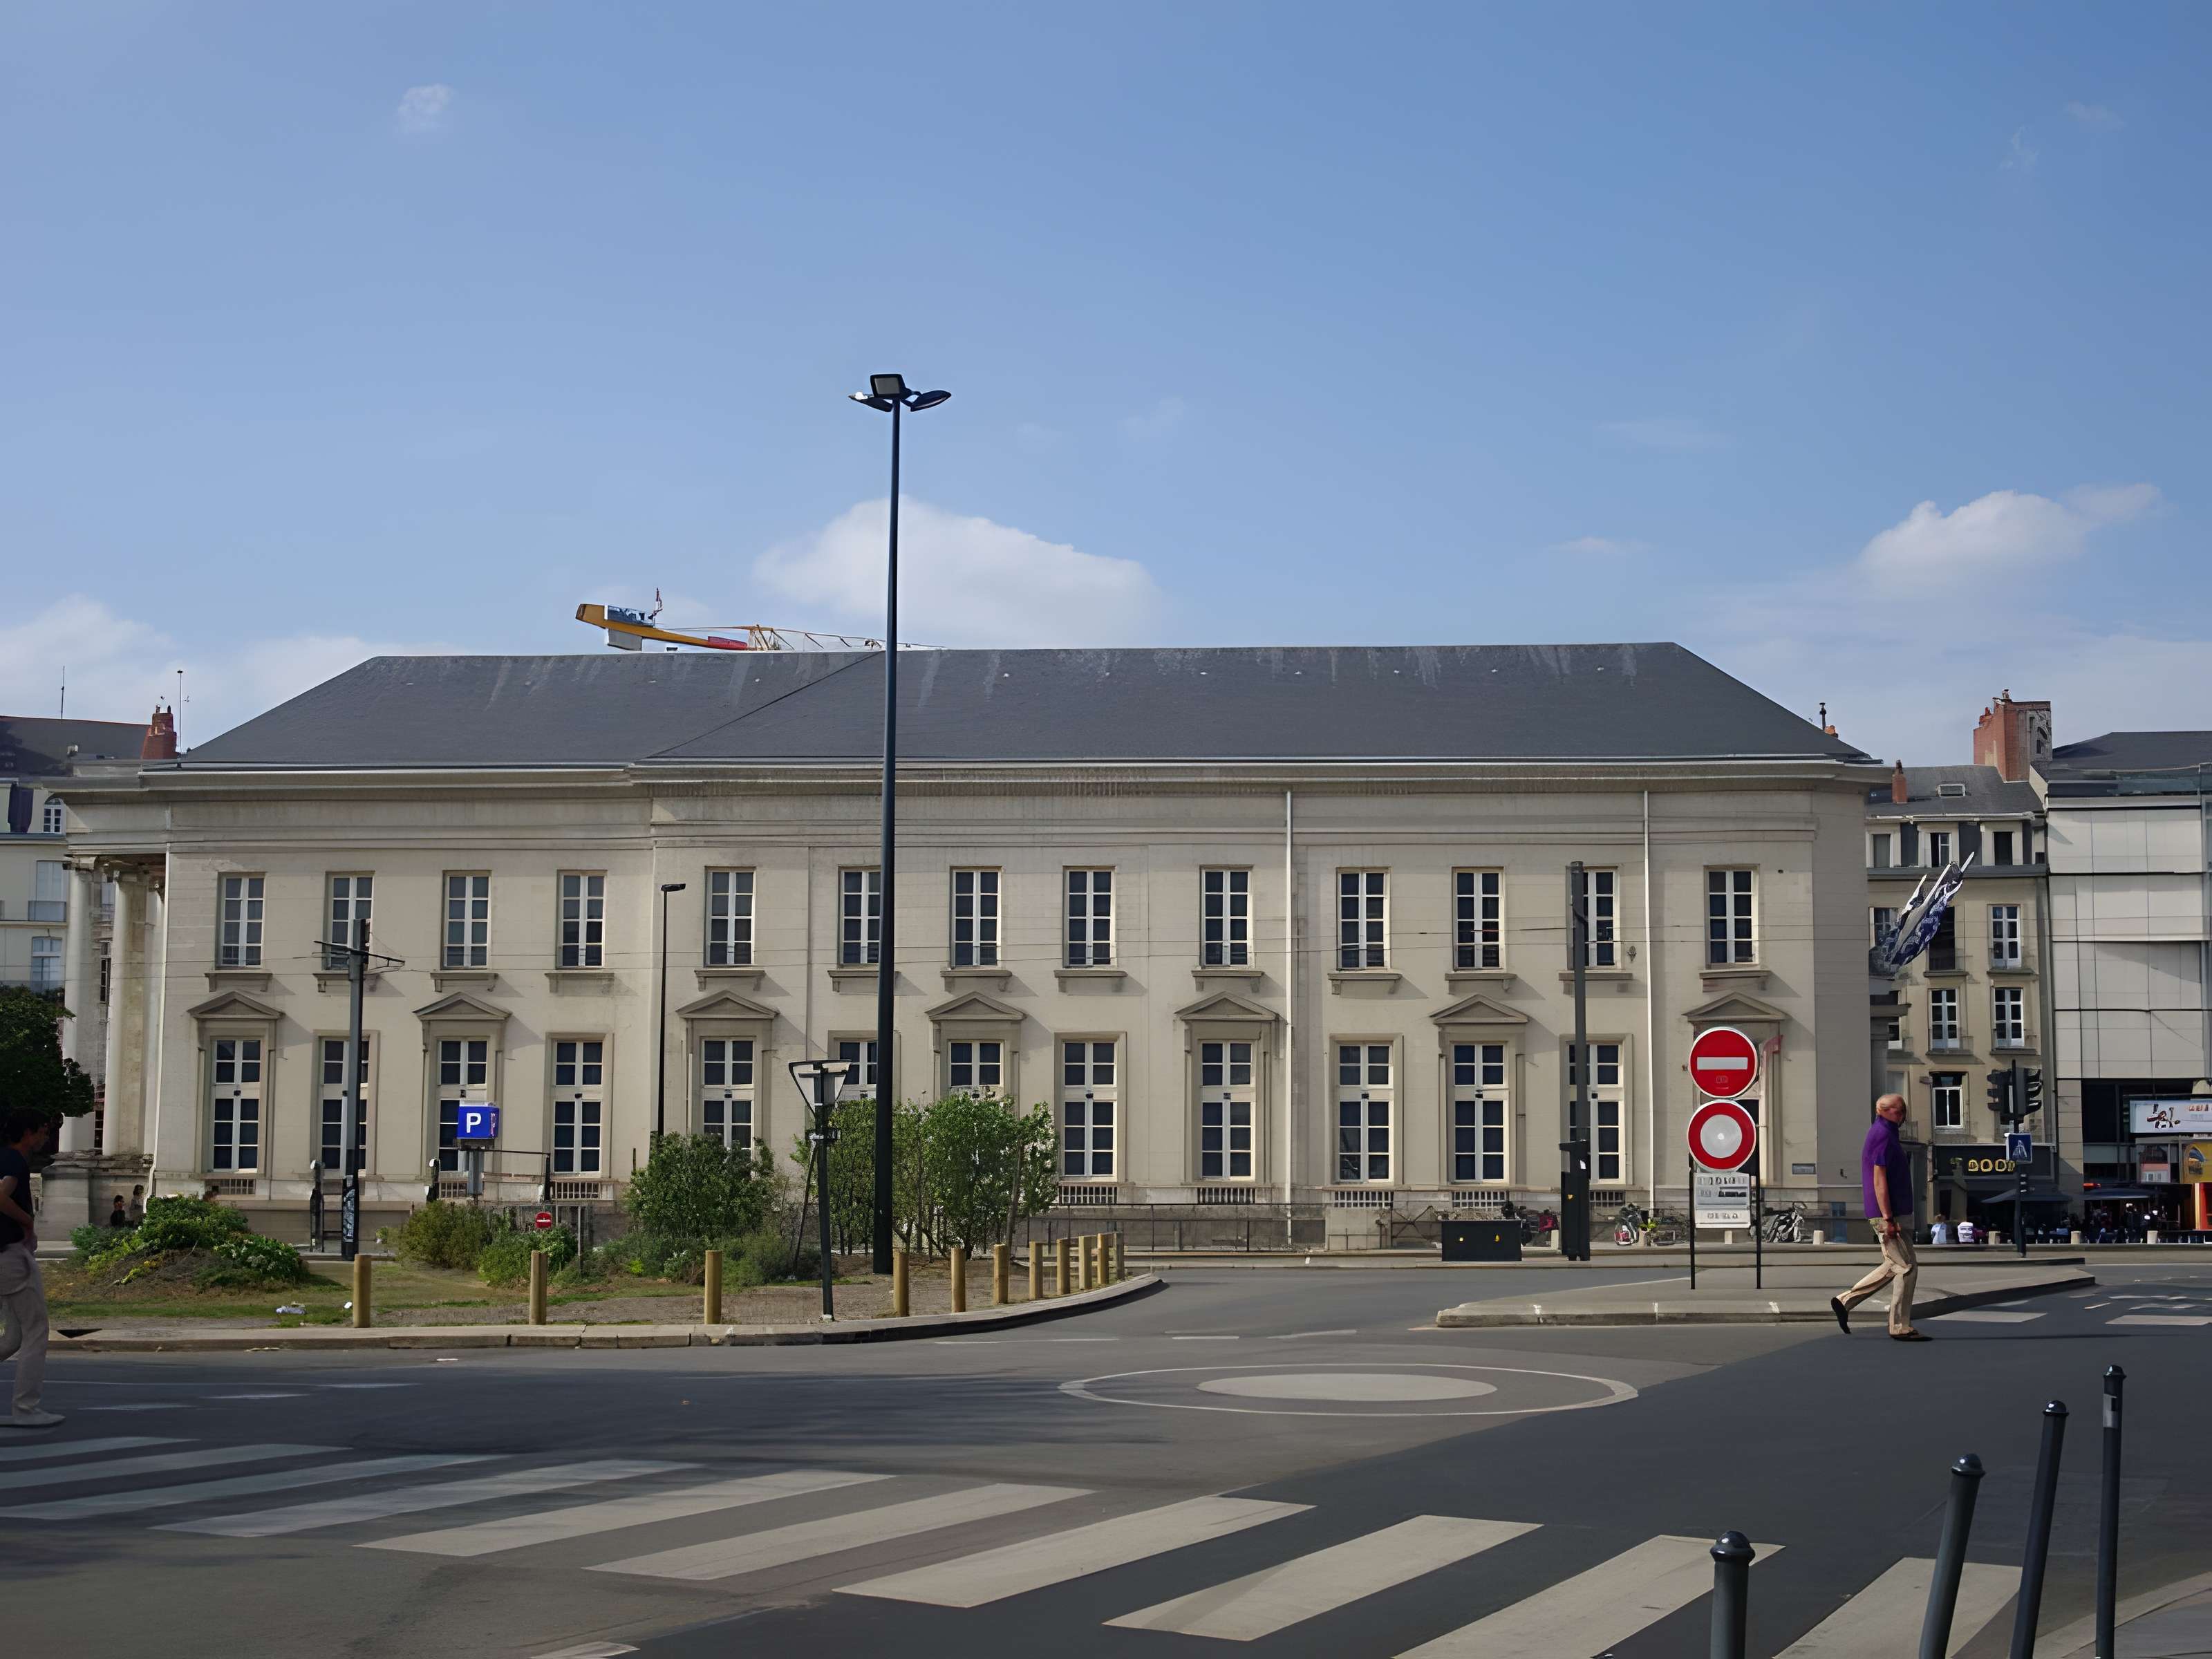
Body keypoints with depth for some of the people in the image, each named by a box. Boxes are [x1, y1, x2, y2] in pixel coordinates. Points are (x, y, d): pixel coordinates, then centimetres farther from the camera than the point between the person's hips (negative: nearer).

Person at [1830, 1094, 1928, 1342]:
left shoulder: (1879, 1131, 18)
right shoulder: (1883, 1135, -14)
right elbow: (1879, 1179, -20)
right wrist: (1888, 1218, -23)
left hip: (1897, 1214, 10)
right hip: (1889, 1214, -10)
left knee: (1893, 1267, 16)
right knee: (1907, 1267, -6)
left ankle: (1845, 1301, 16)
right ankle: (1901, 1327, -1)